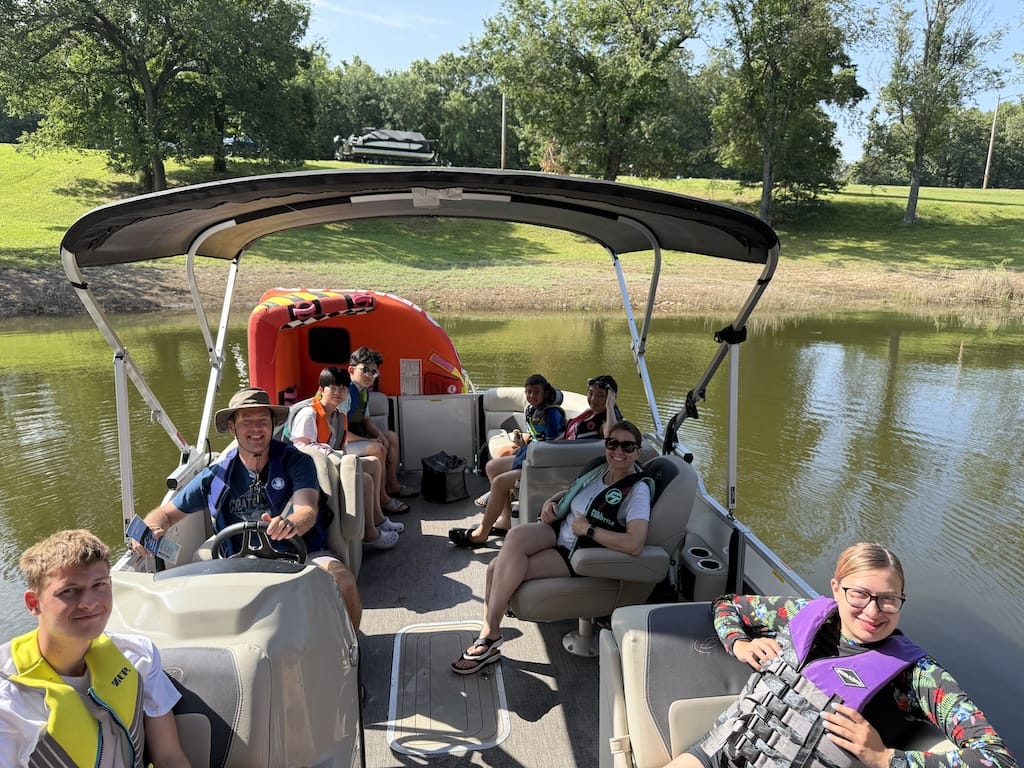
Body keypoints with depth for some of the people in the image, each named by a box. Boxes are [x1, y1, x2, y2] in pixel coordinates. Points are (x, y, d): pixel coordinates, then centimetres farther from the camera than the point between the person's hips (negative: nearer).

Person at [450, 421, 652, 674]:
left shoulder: (637, 490, -16)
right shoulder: (600, 470, 6)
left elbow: (634, 544, -29)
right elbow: (571, 491, 25)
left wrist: (588, 529, -21)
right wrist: (551, 501, 3)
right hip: (559, 530, 6)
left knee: (502, 570, -21)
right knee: (516, 535, -25)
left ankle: (489, 636, -1)